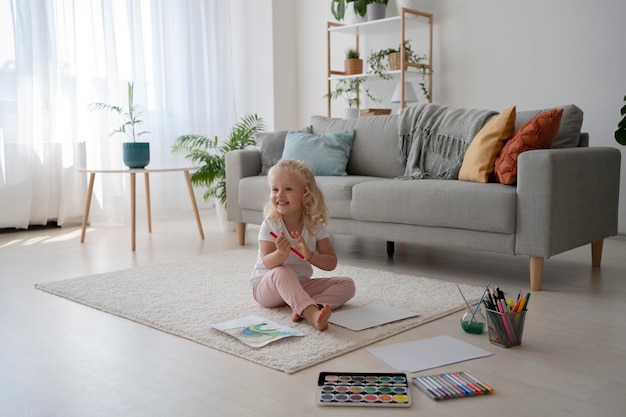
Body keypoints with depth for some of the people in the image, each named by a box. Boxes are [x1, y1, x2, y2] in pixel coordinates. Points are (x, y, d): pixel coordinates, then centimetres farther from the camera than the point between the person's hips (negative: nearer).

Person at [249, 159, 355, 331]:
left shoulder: (315, 224, -6)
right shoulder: (270, 224, -14)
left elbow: (331, 263, -8)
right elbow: (268, 263, -22)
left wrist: (310, 255, -29)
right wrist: (281, 253, -45)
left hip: (300, 285, 4)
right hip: (266, 286, -4)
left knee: (347, 284, -13)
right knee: (282, 272, -37)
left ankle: (302, 309, -36)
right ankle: (312, 312, -55)